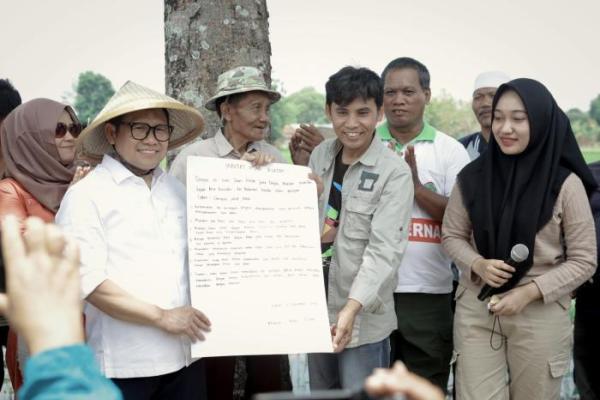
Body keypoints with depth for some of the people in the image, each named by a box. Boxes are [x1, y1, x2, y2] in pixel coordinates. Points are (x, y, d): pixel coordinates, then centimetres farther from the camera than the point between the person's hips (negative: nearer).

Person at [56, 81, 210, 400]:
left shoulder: (177, 189, 14)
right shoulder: (86, 194, -5)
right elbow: (87, 280, -14)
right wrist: (160, 316, -15)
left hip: (185, 356, 6)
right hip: (123, 365, -5)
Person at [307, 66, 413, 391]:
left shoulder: (394, 173, -14)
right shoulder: (320, 155, 4)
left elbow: (384, 250, -20)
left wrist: (352, 308, -30)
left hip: (363, 315, -5)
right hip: (316, 308, 6)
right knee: (320, 393, 17)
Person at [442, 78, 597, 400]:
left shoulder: (565, 183, -9)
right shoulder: (473, 177, -1)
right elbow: (452, 235, 9)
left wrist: (529, 292, -15)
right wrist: (478, 265, -11)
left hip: (540, 316, -2)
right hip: (476, 310, 2)